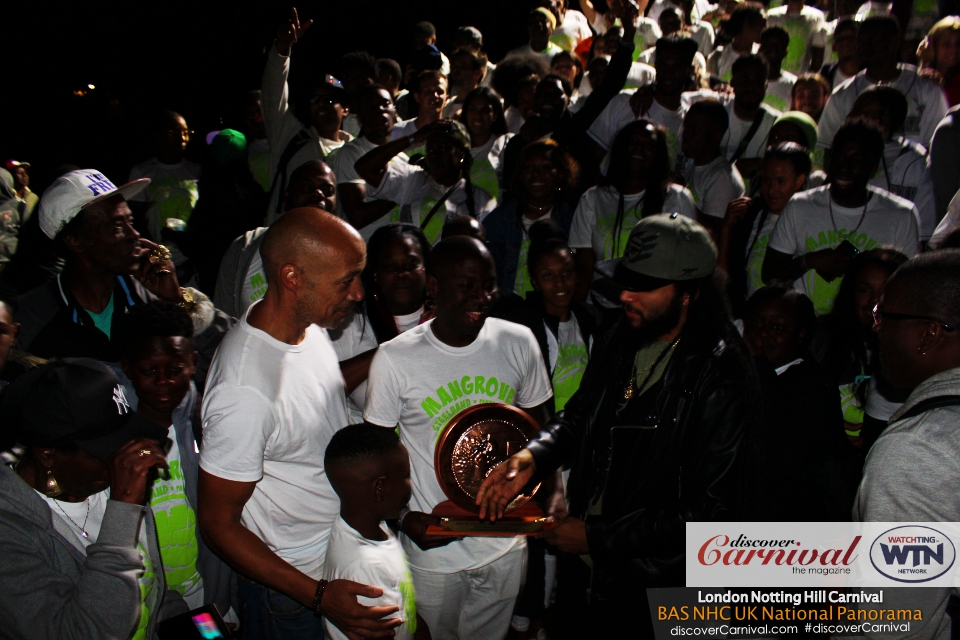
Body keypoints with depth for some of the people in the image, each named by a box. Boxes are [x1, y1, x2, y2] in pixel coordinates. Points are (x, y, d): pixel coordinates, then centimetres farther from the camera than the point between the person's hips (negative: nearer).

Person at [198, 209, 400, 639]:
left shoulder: (308, 322, -9)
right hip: (291, 585, -8)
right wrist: (319, 596, -27)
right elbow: (218, 525, -24)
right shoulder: (245, 393, -34)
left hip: (345, 554, 8)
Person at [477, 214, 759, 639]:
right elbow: (579, 416, 10)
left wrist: (598, 538, -19)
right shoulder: (619, 342, -1)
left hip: (651, 592, -6)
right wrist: (532, 456, -12)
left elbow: (713, 508, -21)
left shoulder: (721, 382, -22)